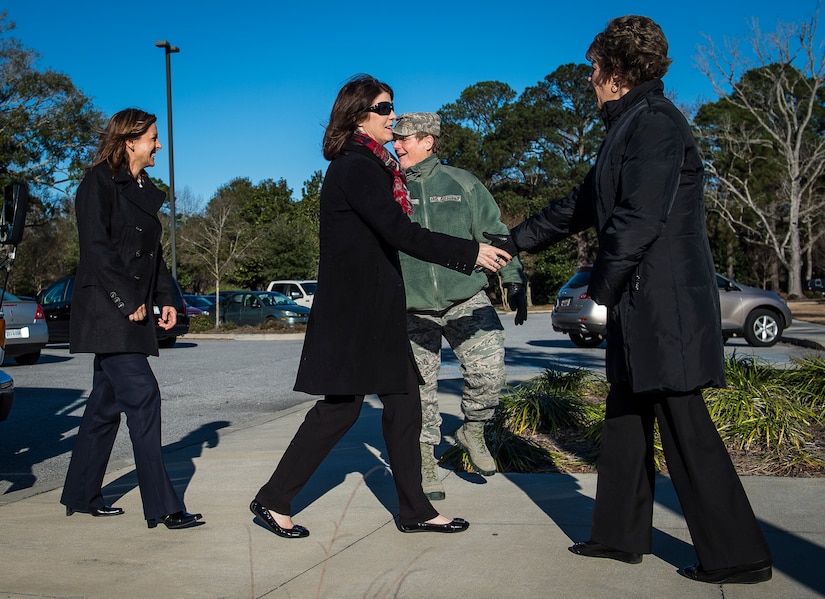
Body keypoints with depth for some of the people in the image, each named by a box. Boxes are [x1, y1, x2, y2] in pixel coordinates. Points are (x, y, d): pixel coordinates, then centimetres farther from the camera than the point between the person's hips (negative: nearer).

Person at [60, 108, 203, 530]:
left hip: (132, 312, 9)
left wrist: (165, 299, 11)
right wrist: (125, 301, -18)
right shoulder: (99, 182, -7)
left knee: (107, 402, 12)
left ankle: (81, 496, 23)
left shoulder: (142, 190, 18)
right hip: (106, 310, -9)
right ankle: (161, 506, -10)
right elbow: (95, 247, -15)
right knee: (142, 397, -12)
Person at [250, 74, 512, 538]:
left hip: (376, 307, 10)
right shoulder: (356, 168, -14)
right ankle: (274, 500, 8)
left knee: (404, 403, 8)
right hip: (355, 307, -10)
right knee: (341, 406, -4)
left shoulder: (367, 166, 17)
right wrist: (470, 254, -20)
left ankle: (415, 510, 15)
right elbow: (401, 233, -22)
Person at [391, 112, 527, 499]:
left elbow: (495, 233, 8)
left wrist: (514, 282, 1)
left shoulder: (462, 184, 6)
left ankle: (473, 431, 14)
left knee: (489, 370, -14)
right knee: (420, 389, 2)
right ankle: (424, 462, 17)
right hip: (413, 308, 1)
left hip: (466, 298, -1)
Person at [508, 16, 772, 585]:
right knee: (627, 415, 14)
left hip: (666, 301, -10)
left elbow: (640, 217, -21)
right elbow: (584, 205, 26)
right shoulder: (630, 126, 19)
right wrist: (520, 238, 31)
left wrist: (601, 287, -12)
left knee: (683, 424, -5)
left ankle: (737, 554, 5)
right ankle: (621, 534, 25)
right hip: (642, 304, 10)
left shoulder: (655, 122, -13)